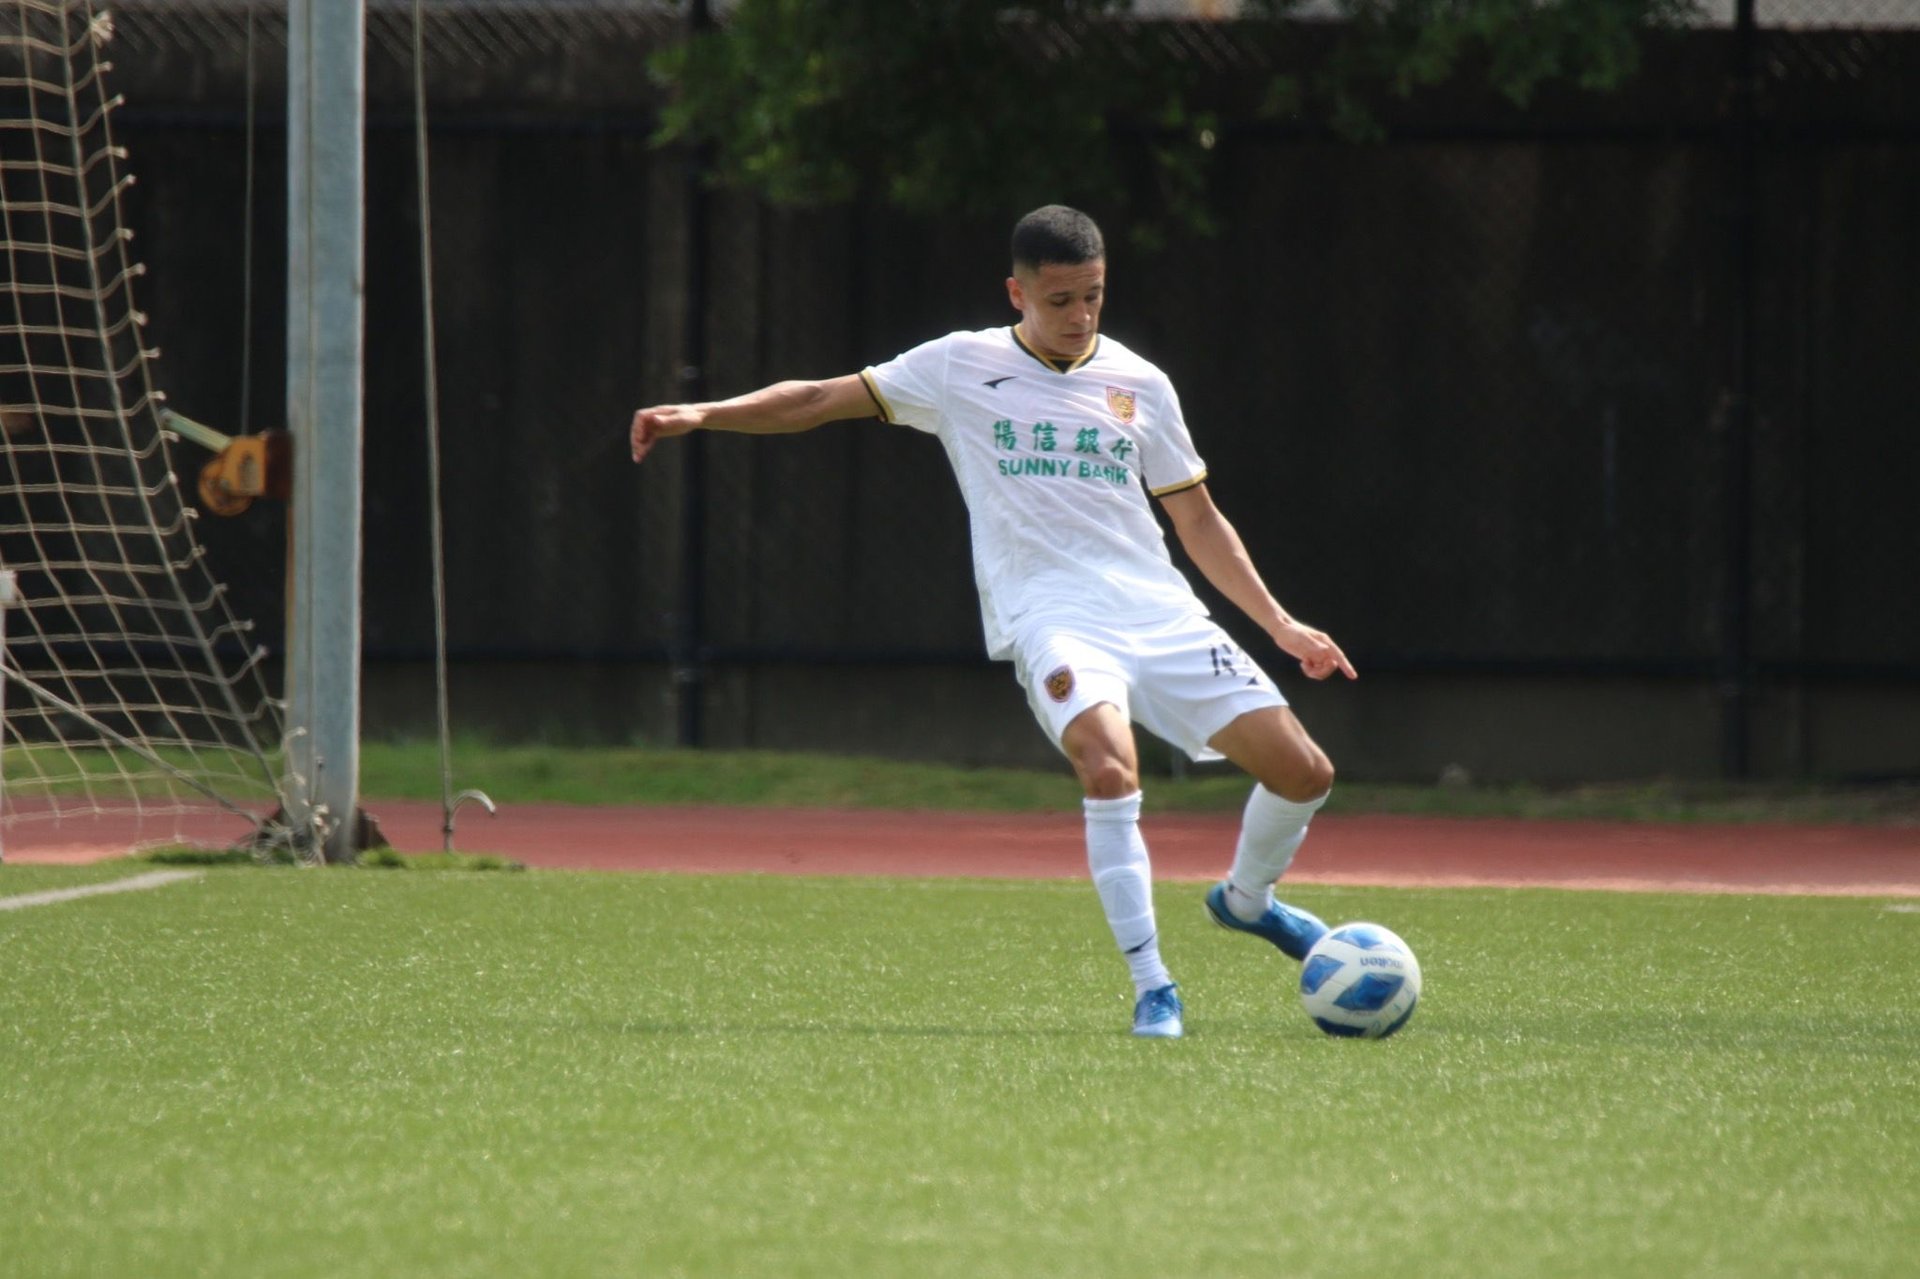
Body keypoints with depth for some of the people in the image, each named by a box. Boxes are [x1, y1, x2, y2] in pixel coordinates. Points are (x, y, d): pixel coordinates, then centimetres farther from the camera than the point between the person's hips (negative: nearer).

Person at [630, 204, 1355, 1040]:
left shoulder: (1139, 384, 13)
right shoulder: (963, 367, 5)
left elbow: (1198, 522, 20)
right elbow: (820, 401, 7)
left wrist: (1279, 624, 14)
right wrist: (699, 415, -4)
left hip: (1160, 614, 4)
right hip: (1050, 617, -4)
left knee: (1302, 772, -3)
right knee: (1110, 764, -33)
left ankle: (1246, 900, 30)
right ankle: (1151, 990, -25)